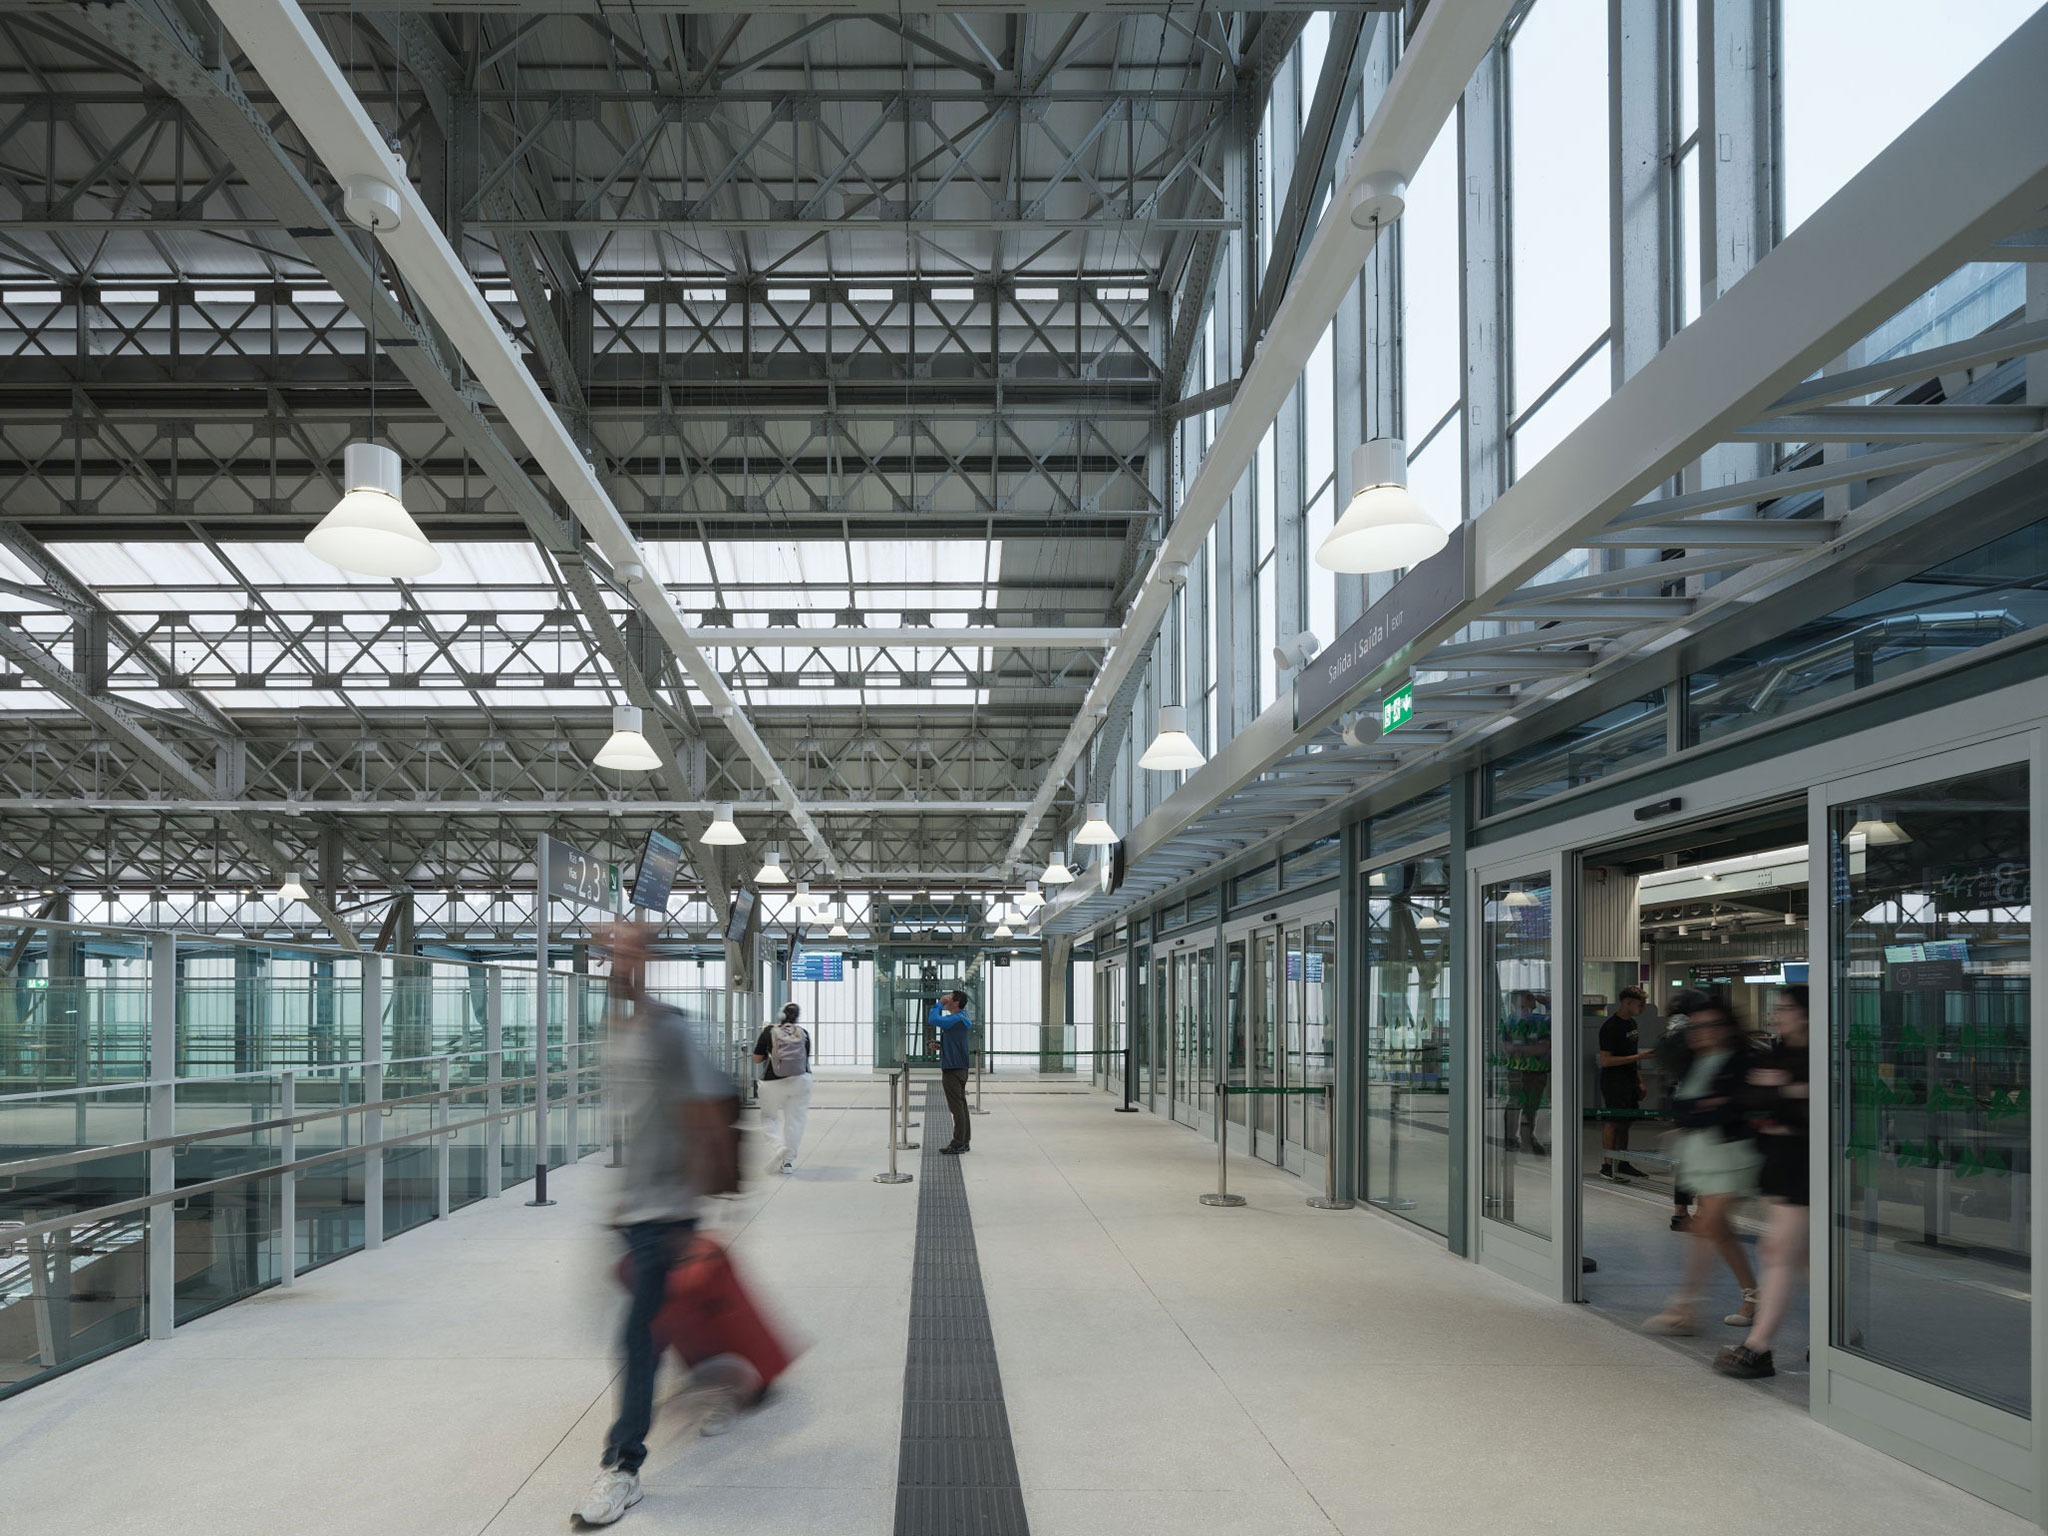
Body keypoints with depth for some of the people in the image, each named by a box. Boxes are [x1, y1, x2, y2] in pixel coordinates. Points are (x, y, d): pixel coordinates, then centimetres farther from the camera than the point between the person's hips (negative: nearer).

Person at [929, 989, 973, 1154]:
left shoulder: (956, 1019, -18)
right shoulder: (961, 1018, 15)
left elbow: (933, 1020, -27)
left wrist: (939, 1003, -14)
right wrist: (939, 1045, 10)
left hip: (953, 1069, -10)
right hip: (959, 1068, 10)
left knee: (956, 1106, -6)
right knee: (961, 1105, 13)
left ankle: (958, 1144, -4)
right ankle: (963, 1141, 18)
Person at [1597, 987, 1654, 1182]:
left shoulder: (1632, 1023, 12)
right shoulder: (1610, 1027, -17)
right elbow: (1605, 1060, -21)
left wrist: (1640, 1081, 17)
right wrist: (1638, 1057, -21)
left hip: (1629, 1081, 9)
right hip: (1613, 1083, -9)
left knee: (1625, 1122, 12)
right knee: (1613, 1122, -7)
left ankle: (1623, 1164, 19)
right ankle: (1607, 1166, -2)